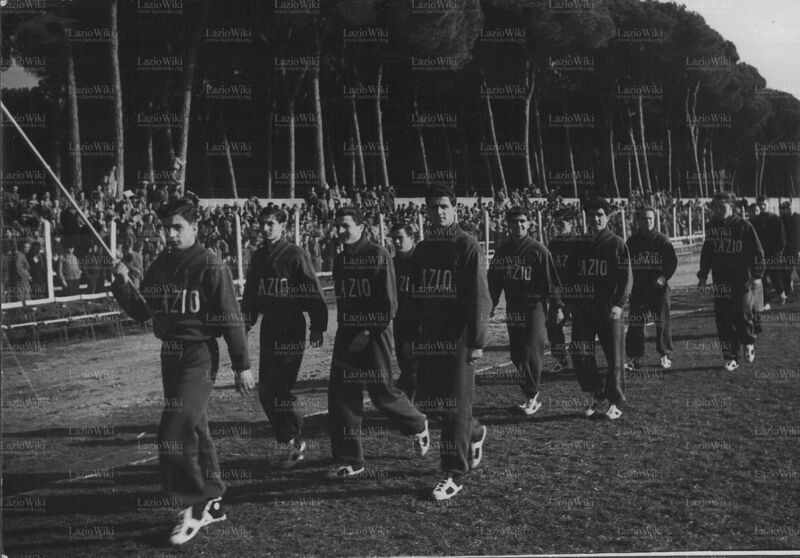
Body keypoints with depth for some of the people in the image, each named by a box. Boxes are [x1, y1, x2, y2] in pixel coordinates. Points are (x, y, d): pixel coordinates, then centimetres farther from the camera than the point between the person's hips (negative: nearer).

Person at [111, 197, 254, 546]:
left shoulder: (210, 266, -12)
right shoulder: (159, 266, 9)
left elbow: (230, 319, -12)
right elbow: (143, 312, 11)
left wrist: (242, 366, -13)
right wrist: (122, 285, -5)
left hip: (199, 356, -8)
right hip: (170, 355, 8)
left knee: (175, 431, -12)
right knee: (194, 430, 15)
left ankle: (196, 505, 3)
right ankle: (212, 502, 28)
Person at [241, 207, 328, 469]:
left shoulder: (296, 255, -8)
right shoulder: (258, 256, 12)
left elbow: (313, 292, -10)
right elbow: (251, 293, 19)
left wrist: (317, 326, -14)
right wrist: (246, 323, 13)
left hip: (291, 331, -7)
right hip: (268, 329, 7)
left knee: (280, 389, -10)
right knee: (265, 391, 6)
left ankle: (295, 443, 6)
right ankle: (288, 440, 20)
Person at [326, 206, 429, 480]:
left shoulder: (378, 256, -10)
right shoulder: (340, 260, 11)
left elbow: (389, 303, -14)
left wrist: (367, 332, -17)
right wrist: (346, 330, 13)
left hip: (374, 334, -7)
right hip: (346, 334, 7)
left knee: (382, 392, 0)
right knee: (340, 395, 1)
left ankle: (418, 425, 30)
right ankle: (349, 461, 9)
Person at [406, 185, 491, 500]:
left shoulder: (467, 247, -6)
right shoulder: (421, 250, 12)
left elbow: (479, 298, -11)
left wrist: (477, 342, -16)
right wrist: (413, 337, 11)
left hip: (458, 337, -6)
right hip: (429, 338, 6)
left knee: (455, 406, -4)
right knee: (430, 401, 8)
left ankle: (455, 475, 6)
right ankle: (474, 433, 36)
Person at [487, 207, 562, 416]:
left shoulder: (538, 249, -6)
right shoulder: (502, 251, 8)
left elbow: (551, 280, -5)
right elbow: (494, 279, 16)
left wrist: (557, 306, -6)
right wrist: (492, 303, 13)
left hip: (535, 306, -5)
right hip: (513, 309, 5)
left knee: (532, 352, -10)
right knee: (517, 355, 6)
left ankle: (533, 395, 0)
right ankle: (532, 396, 16)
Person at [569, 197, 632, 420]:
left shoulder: (616, 244, -1)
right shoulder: (579, 245, 12)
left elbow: (626, 277, -6)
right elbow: (572, 276, 17)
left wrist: (619, 304, -18)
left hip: (609, 309, -4)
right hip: (583, 309, 4)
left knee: (614, 357, 2)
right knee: (579, 354, -1)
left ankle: (615, 402, 15)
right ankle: (597, 395, 17)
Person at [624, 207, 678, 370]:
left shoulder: (662, 240, -1)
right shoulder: (631, 242, 7)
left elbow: (672, 261, -4)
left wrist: (664, 276, -19)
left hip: (659, 288, -2)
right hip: (638, 289, 2)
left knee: (662, 322, 4)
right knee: (635, 323, -2)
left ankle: (665, 355, 16)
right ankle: (634, 358, 4)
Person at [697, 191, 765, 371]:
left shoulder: (744, 226, -5)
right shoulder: (711, 227, 7)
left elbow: (757, 252, -2)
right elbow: (706, 253, 17)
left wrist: (757, 275, -7)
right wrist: (703, 275, 14)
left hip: (741, 281, -3)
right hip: (720, 282, 4)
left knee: (742, 316, -1)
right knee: (723, 321, 1)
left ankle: (749, 343, 30)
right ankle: (730, 358, 10)